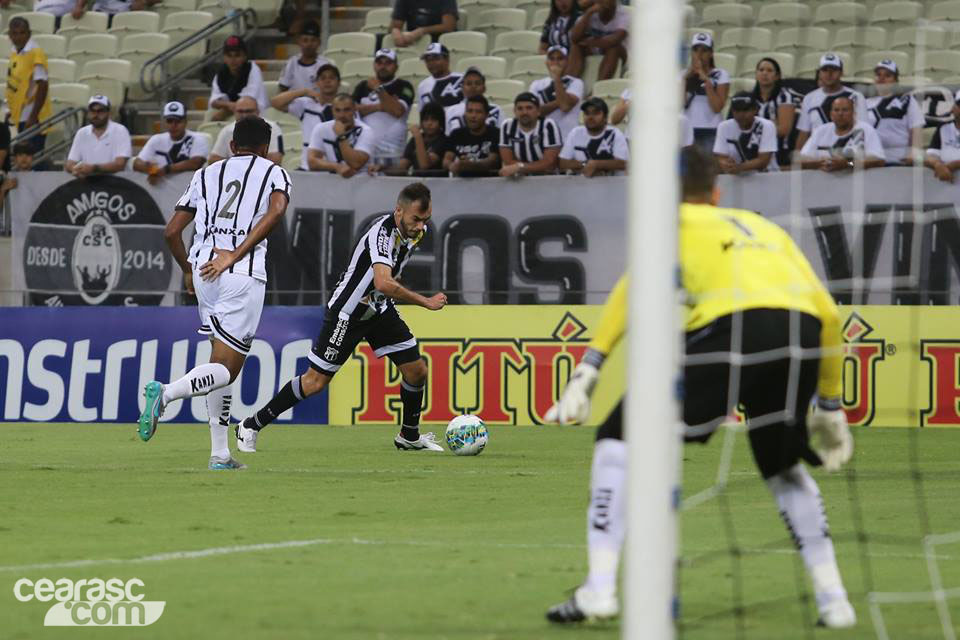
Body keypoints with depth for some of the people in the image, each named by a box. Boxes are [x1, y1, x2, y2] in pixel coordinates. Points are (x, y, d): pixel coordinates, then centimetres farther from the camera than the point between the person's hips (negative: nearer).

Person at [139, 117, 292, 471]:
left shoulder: (207, 174, 20)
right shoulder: (273, 172, 11)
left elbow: (171, 232, 15)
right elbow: (276, 210, -13)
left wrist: (187, 269, 31)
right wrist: (235, 255, -13)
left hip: (204, 267, 5)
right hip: (244, 272, -5)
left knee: (223, 362, 15)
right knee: (225, 368, -4)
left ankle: (220, 456, 11)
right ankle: (165, 392, -30)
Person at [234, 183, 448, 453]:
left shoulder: (416, 230, -4)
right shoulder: (383, 231, -31)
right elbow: (383, 283, -45)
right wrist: (425, 302, -36)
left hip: (380, 309, 8)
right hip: (347, 311, -8)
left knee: (416, 370, 0)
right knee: (316, 381, -4)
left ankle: (409, 436, 23)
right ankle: (251, 427, 10)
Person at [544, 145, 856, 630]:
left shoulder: (673, 221, 25)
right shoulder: (763, 226, 37)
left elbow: (635, 285, 6)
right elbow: (828, 313, 31)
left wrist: (587, 371, 1)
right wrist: (830, 405, 39)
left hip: (731, 325, -5)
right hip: (803, 330, 5)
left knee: (620, 435, 8)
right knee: (784, 467, 30)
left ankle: (599, 589, -1)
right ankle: (833, 599, 23)